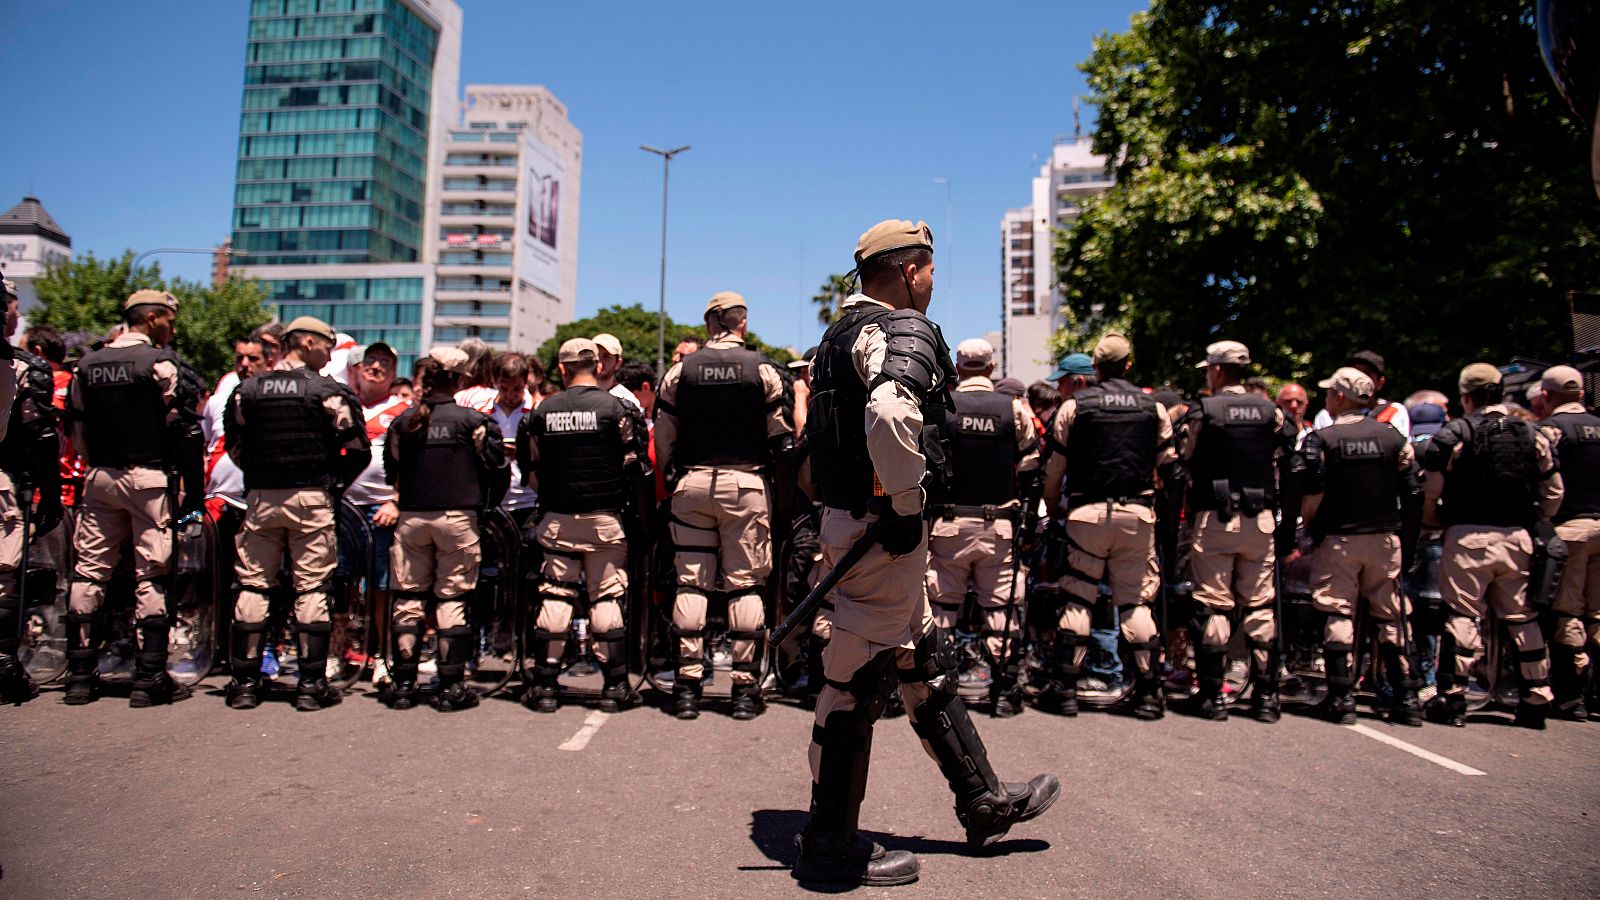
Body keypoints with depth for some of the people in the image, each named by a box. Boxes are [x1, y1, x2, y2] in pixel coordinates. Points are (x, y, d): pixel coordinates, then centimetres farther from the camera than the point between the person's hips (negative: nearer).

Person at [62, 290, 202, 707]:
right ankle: (149, 678, 0)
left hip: (99, 477, 6)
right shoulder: (160, 362, -7)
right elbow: (183, 427, -8)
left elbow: (78, 431, 13)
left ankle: (80, 676, 14)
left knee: (89, 572, 11)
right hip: (148, 477, -5)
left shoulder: (87, 364, 11)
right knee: (152, 575, -2)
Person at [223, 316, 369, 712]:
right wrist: (334, 483, 9)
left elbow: (234, 446, 10)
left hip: (261, 498, 3)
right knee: (312, 589, 2)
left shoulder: (247, 390, 6)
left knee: (252, 586, 10)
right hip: (312, 500, -3)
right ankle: (311, 685, 4)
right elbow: (358, 450, -6)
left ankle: (245, 682, 14)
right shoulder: (329, 392, -6)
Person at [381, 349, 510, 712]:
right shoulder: (472, 421, -6)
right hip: (457, 518, -3)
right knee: (452, 599, 3)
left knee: (408, 598, 10)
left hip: (410, 518, 3)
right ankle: (451, 687, 4)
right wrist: (485, 504, 13)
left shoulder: (402, 421, 4)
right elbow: (498, 468, -4)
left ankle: (403, 684, 13)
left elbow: (392, 470, 12)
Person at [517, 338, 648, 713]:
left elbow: (531, 473, 7)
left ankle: (544, 685, 11)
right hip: (604, 518, -2)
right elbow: (634, 468, -5)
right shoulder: (616, 408, -5)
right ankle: (615, 685, 7)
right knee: (607, 597, 4)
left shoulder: (542, 412, 3)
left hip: (556, 519, 2)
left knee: (555, 596, 8)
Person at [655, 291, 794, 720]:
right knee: (746, 584, 4)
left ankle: (687, 685, 8)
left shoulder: (679, 372, 4)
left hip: (691, 483, 2)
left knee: (690, 583, 7)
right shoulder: (763, 370, -1)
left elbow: (663, 441, 6)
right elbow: (783, 438, 2)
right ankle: (746, 686, 6)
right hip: (745, 484, -1)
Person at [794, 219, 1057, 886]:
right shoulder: (905, 331, -13)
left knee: (927, 666, 18)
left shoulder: (845, 331, 17)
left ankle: (984, 805, 32)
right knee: (859, 681, -1)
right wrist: (907, 504, -23)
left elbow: (838, 423, 24)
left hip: (850, 517, 11)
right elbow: (890, 412, -34)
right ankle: (830, 847, 12)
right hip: (879, 531, -10)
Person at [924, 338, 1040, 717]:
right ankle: (1005, 690, 10)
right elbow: (1030, 473, 4)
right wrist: (1027, 521, 13)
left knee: (941, 606, 7)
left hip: (948, 524, -1)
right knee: (1001, 607, 7)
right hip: (1000, 526, 1)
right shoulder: (1015, 409, 1)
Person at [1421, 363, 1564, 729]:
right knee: (1523, 619, 11)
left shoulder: (1455, 433, -5)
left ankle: (1452, 698, 1)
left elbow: (1431, 490, -7)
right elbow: (1554, 493, 10)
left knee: (1461, 616, 0)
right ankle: (1536, 701, 18)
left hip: (1468, 536, -4)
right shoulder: (1532, 435, 8)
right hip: (1517, 538, 4)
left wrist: (1432, 519, 10)